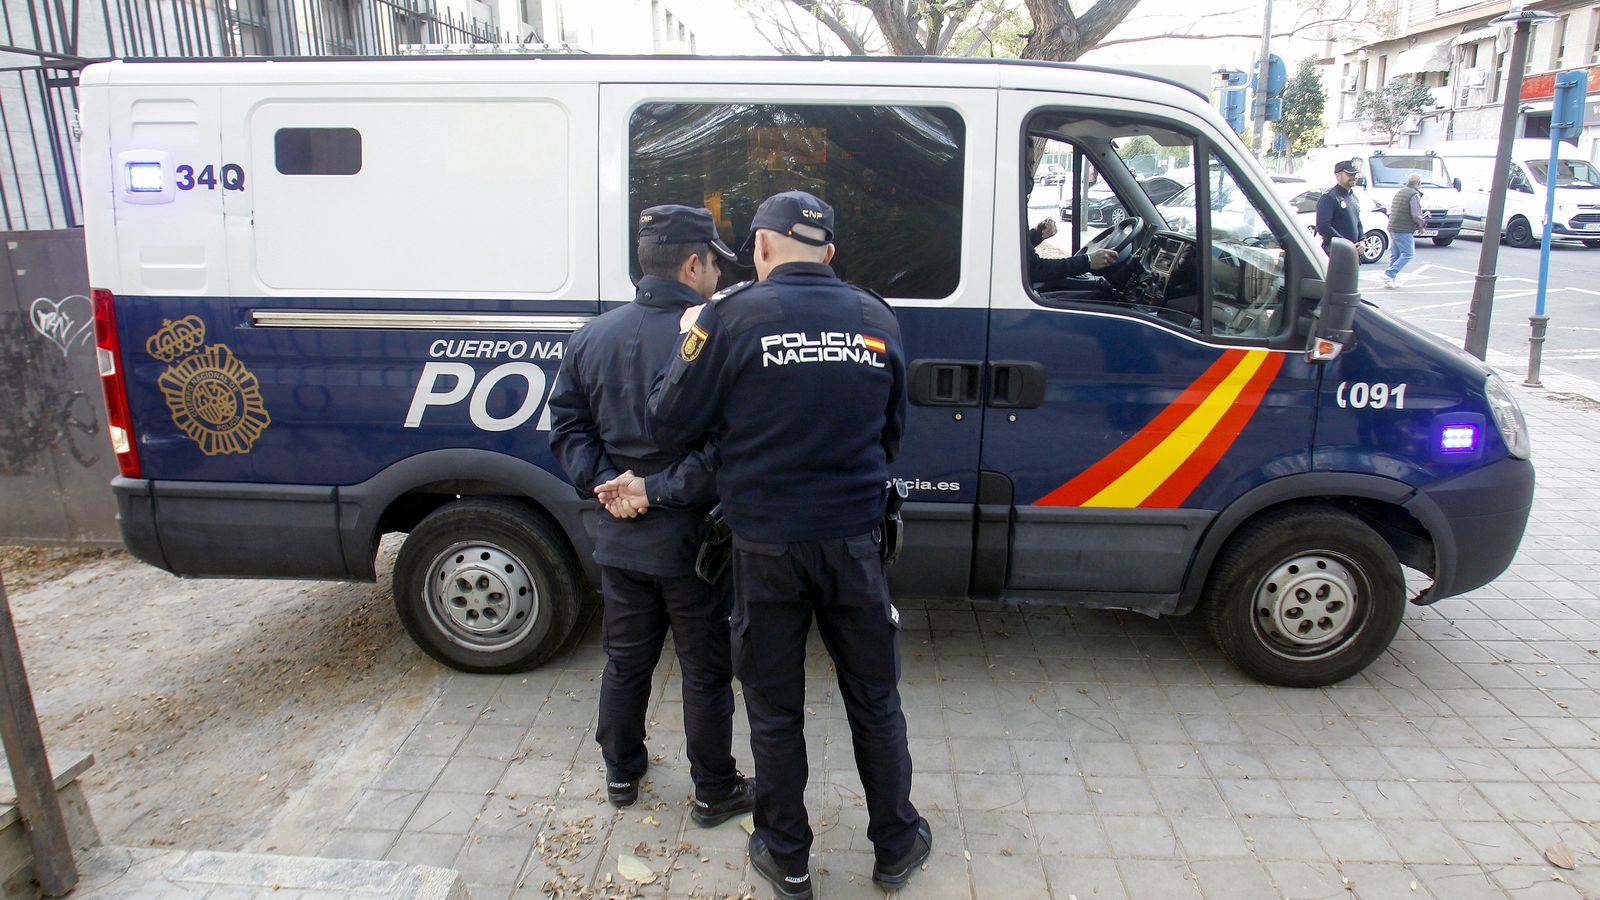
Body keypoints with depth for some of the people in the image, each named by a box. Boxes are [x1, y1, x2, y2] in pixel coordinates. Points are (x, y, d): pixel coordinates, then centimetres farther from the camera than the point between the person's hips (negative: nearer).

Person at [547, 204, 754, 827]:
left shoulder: (593, 337, 1)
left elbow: (566, 427, 2)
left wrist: (604, 484, -6)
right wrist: (660, 489, -17)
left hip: (619, 540, 6)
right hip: (692, 542, -5)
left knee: (625, 662, 22)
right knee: (706, 672, 11)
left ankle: (621, 774, 39)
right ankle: (715, 793, 27)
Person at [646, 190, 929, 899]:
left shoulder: (733, 317, -10)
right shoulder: (877, 319, 2)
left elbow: (671, 427, -6)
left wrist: (688, 352, 10)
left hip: (766, 545, -2)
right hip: (852, 540, 3)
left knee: (775, 712, 14)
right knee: (874, 702, 19)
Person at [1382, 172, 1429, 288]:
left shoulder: (1399, 192, 15)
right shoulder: (1415, 195, -11)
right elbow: (1416, 215, -18)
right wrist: (1422, 225, 1)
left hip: (1392, 229, 9)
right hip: (1404, 231, -9)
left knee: (1395, 255, 13)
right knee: (1408, 253, -4)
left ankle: (1391, 279, 12)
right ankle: (1389, 274, -14)